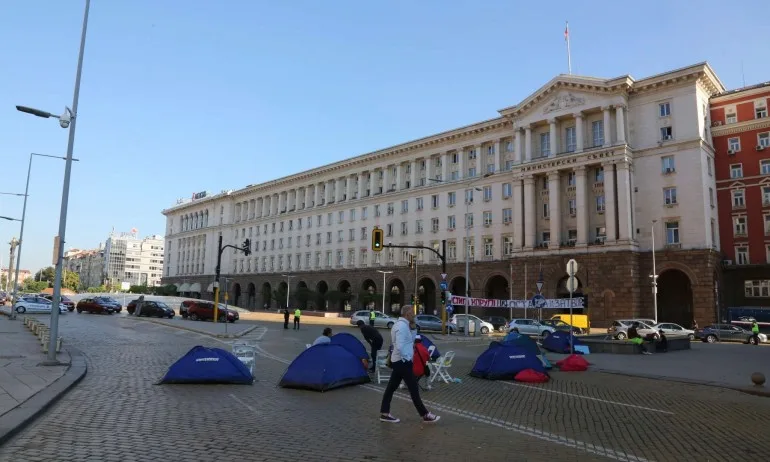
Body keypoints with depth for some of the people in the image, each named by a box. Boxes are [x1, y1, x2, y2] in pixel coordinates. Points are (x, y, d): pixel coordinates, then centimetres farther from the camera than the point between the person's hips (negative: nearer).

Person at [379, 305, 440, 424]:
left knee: (391, 387, 12)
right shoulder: (402, 326, -20)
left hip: (397, 361, 10)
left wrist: (411, 328, 6)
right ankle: (425, 415, 7)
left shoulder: (400, 324, 12)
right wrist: (406, 358, -17)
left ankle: (384, 413, 18)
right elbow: (400, 347, -27)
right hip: (403, 362, -10)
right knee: (414, 389, -1)